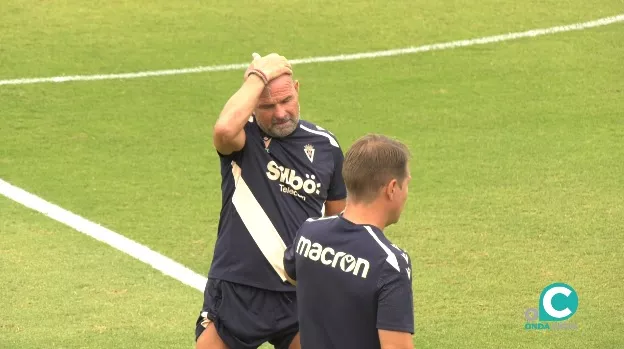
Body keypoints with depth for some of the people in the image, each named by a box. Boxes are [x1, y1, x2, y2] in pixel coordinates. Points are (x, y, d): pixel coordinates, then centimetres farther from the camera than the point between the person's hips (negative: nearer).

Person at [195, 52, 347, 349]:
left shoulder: (325, 146, 4)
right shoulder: (244, 136, -6)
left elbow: (338, 219, 16)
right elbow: (224, 129, -33)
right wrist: (258, 77, -22)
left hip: (300, 296, 3)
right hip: (235, 292, -3)